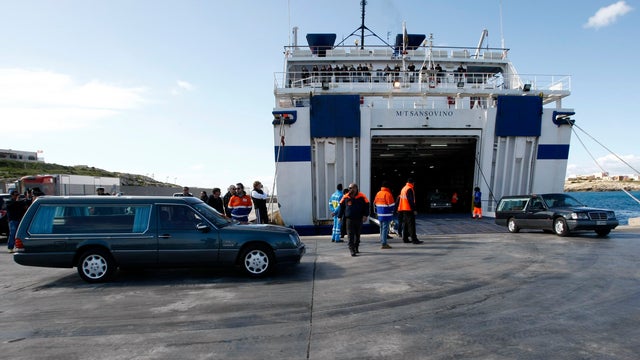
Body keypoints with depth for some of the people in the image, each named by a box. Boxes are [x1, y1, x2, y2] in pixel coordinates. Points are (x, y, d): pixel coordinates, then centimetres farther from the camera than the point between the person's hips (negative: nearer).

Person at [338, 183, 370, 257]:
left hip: (359, 219, 1)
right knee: (351, 235, -6)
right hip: (349, 219, -1)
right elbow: (341, 207, 9)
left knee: (358, 235, 13)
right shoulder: (346, 197, 1)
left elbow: (366, 206, 2)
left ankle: (356, 247, 30)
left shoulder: (361, 197, -2)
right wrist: (340, 216, 7)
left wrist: (365, 215, -8)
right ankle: (352, 250, -6)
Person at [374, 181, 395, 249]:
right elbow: (391, 205, -12)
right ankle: (384, 244, -6)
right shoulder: (388, 194, -14)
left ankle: (382, 242, 23)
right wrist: (392, 211, 7)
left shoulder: (378, 193, 10)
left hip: (380, 214, 8)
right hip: (386, 214, -8)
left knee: (381, 228, 16)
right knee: (385, 228, -6)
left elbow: (375, 203, 16)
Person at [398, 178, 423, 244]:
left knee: (405, 224, 13)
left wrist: (399, 210, 22)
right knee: (411, 225, -9)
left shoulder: (403, 189, 16)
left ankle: (405, 238, 16)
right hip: (408, 209, -9)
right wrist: (414, 209, -18)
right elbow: (411, 200, -19)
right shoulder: (409, 189, -12)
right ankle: (414, 239, -9)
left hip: (403, 209, 9)